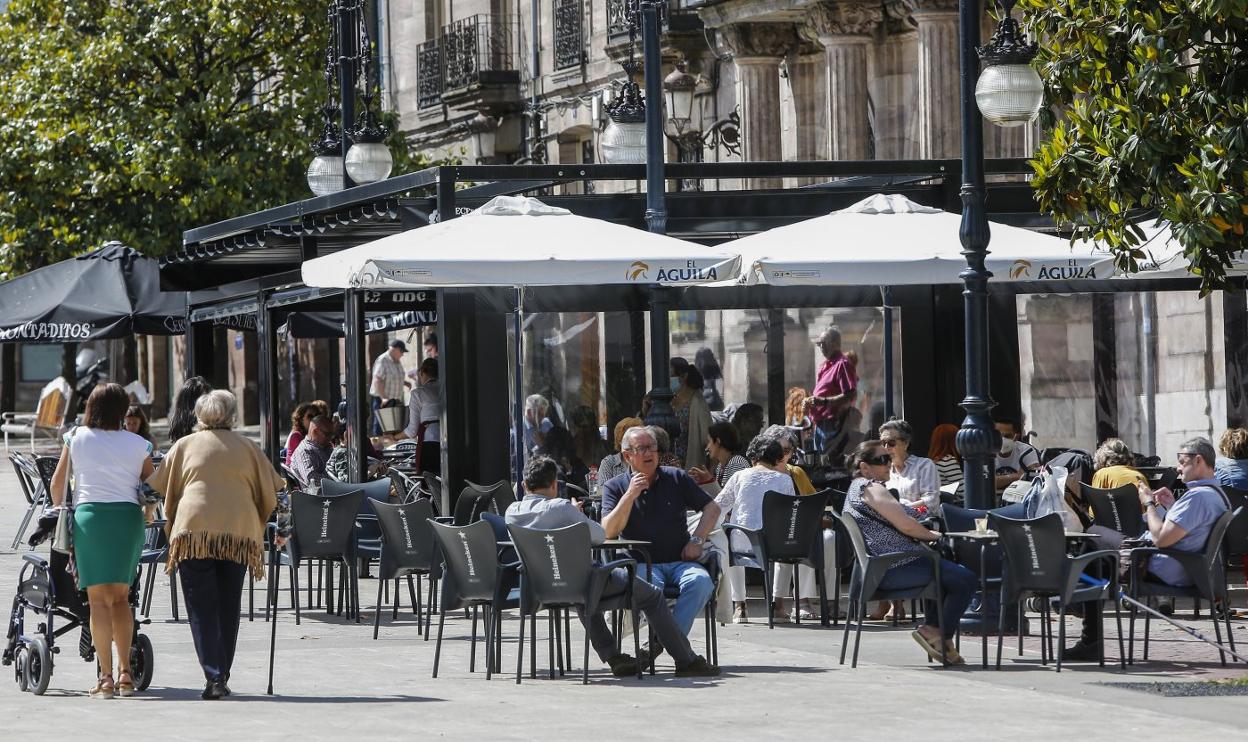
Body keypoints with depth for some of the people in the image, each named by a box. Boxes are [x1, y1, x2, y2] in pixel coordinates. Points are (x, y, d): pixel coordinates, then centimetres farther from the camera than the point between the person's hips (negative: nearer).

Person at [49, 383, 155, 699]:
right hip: (128, 517, 1)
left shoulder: (76, 438, 8)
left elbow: (58, 480, 13)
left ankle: (106, 677, -7)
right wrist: (145, 519, 28)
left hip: (89, 515, -1)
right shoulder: (138, 445, 8)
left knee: (98, 600, 0)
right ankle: (125, 672, 8)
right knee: (120, 596, 14)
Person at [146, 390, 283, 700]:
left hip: (195, 530, -2)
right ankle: (222, 678, 12)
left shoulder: (185, 446, 14)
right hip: (239, 532, 2)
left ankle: (213, 677, -14)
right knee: (228, 608, 11)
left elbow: (161, 491, 16)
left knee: (202, 609, -1)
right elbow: (272, 491, 17)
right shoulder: (247, 448, 16)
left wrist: (170, 525, 29)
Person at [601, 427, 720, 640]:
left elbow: (712, 508, 15)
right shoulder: (615, 487, 9)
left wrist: (697, 540, 0)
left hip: (680, 561, 2)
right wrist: (630, 495, -12)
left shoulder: (676, 478, 14)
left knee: (700, 581, -32)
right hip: (641, 563, -2)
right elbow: (609, 532, -5)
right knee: (650, 585, -37)